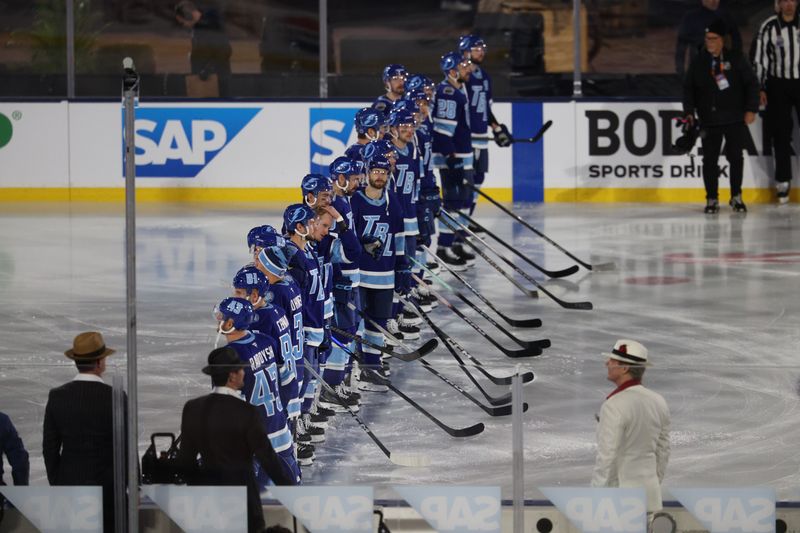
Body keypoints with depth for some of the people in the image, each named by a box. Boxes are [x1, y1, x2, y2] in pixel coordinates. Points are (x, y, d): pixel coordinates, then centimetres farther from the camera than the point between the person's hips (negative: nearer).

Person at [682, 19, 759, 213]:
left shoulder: (736, 59, -2)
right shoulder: (698, 62, 5)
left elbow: (751, 83, 0)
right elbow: (689, 88, 9)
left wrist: (751, 109, -6)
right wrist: (689, 112, -3)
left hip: (735, 119, -1)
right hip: (709, 120, 1)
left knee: (735, 157, 1)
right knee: (709, 159, 0)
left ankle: (736, 197, 14)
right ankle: (712, 199, 8)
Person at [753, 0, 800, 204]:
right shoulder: (769, 27, -2)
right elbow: (760, 58, 2)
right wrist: (760, 88, -2)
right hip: (778, 84, 0)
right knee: (781, 134, 2)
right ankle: (783, 180, 9)